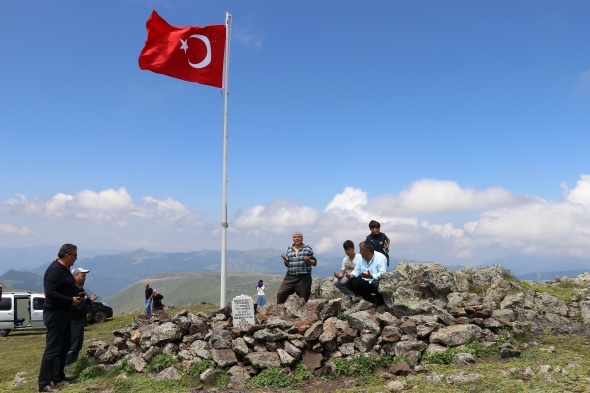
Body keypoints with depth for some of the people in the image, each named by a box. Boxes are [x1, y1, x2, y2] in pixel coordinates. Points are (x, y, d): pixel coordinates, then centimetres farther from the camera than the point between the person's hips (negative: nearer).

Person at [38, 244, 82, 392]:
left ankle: (58, 376, 29)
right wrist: (70, 301, -22)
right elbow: (50, 293, -27)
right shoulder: (55, 270, -20)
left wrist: (76, 297, 6)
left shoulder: (64, 269, 12)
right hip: (55, 314, -10)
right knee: (52, 349, -6)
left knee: (64, 347, 18)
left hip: (64, 313, 10)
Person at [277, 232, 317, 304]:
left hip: (304, 278, -2)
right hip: (290, 277, 2)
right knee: (281, 293, -12)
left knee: (303, 300, 1)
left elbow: (314, 262, 5)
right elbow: (287, 264, 16)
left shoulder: (307, 248, 5)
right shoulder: (289, 248, 13)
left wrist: (308, 261, -15)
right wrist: (286, 260, -6)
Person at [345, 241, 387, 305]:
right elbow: (357, 270, 8)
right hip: (366, 282, 7)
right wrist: (352, 275, -14)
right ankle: (371, 300, 0)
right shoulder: (361, 258, 6)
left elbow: (382, 274, -27)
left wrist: (371, 276, -42)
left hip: (378, 281, -7)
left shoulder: (380, 258, -17)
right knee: (350, 283, -10)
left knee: (376, 284, -40)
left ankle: (379, 302, -6)